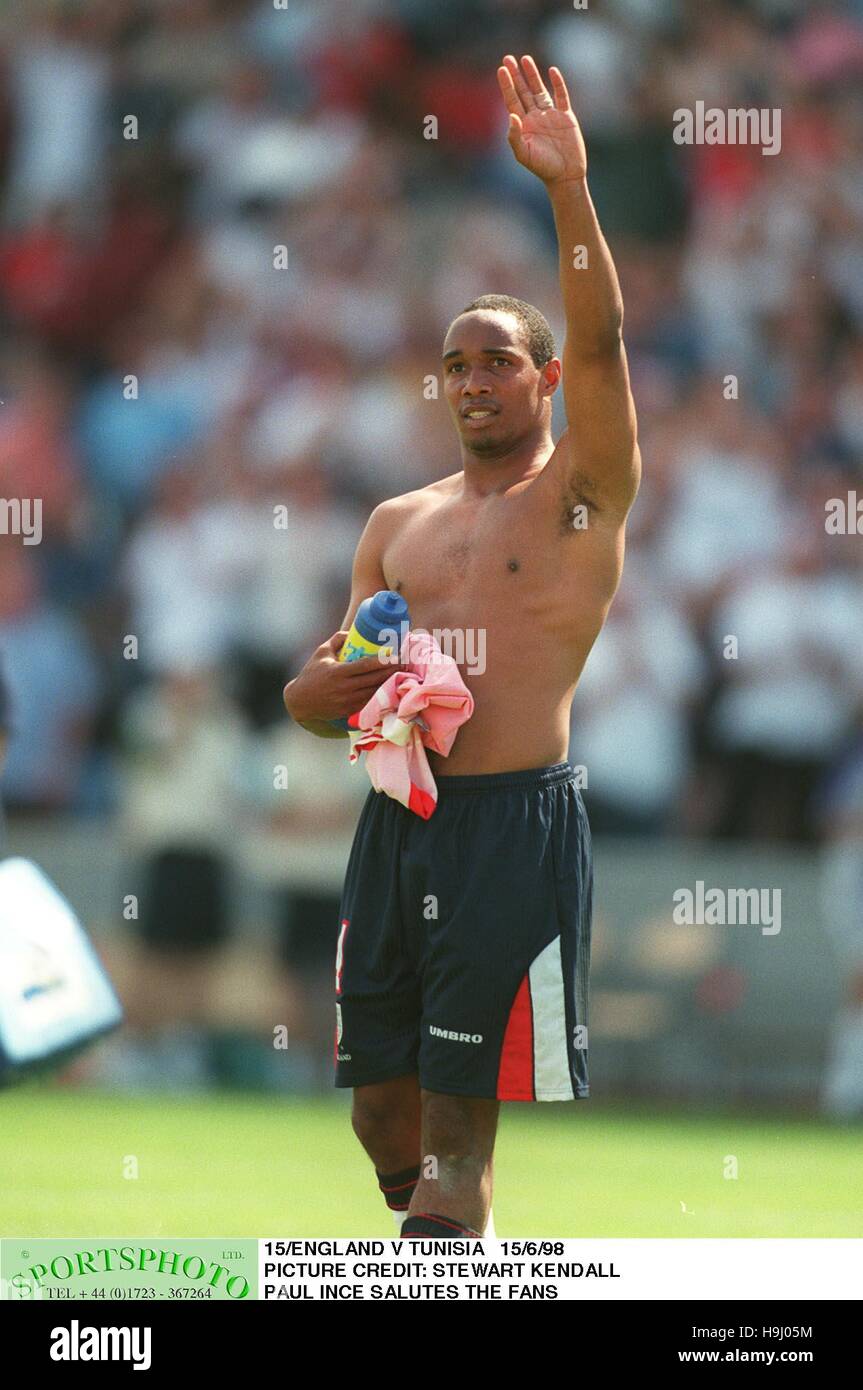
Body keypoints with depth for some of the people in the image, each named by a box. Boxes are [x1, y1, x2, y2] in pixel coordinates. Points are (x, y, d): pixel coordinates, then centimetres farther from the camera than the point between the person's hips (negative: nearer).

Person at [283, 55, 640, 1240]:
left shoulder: (582, 495, 2)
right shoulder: (401, 522, 18)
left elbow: (600, 340, -14)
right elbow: (327, 688, 21)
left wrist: (568, 187, -24)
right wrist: (317, 690, -4)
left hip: (513, 823, -6)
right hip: (398, 818, 6)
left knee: (456, 1118, -7)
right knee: (384, 1105, 10)